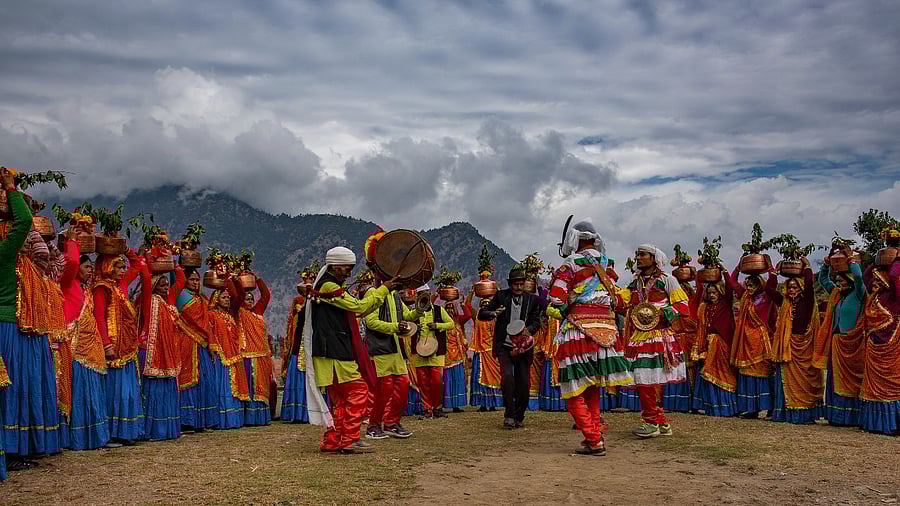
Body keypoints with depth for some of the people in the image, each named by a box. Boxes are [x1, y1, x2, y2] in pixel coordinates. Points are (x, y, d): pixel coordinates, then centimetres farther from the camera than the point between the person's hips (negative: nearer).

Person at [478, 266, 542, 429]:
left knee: (524, 383, 1)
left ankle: (519, 417, 19)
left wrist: (528, 330, -22)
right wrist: (493, 314, -24)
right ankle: (509, 415, -9)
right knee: (507, 376, -19)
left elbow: (536, 321, 1)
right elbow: (481, 314, -1)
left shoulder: (532, 299, 4)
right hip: (504, 346, -2)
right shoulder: (501, 296, 1)